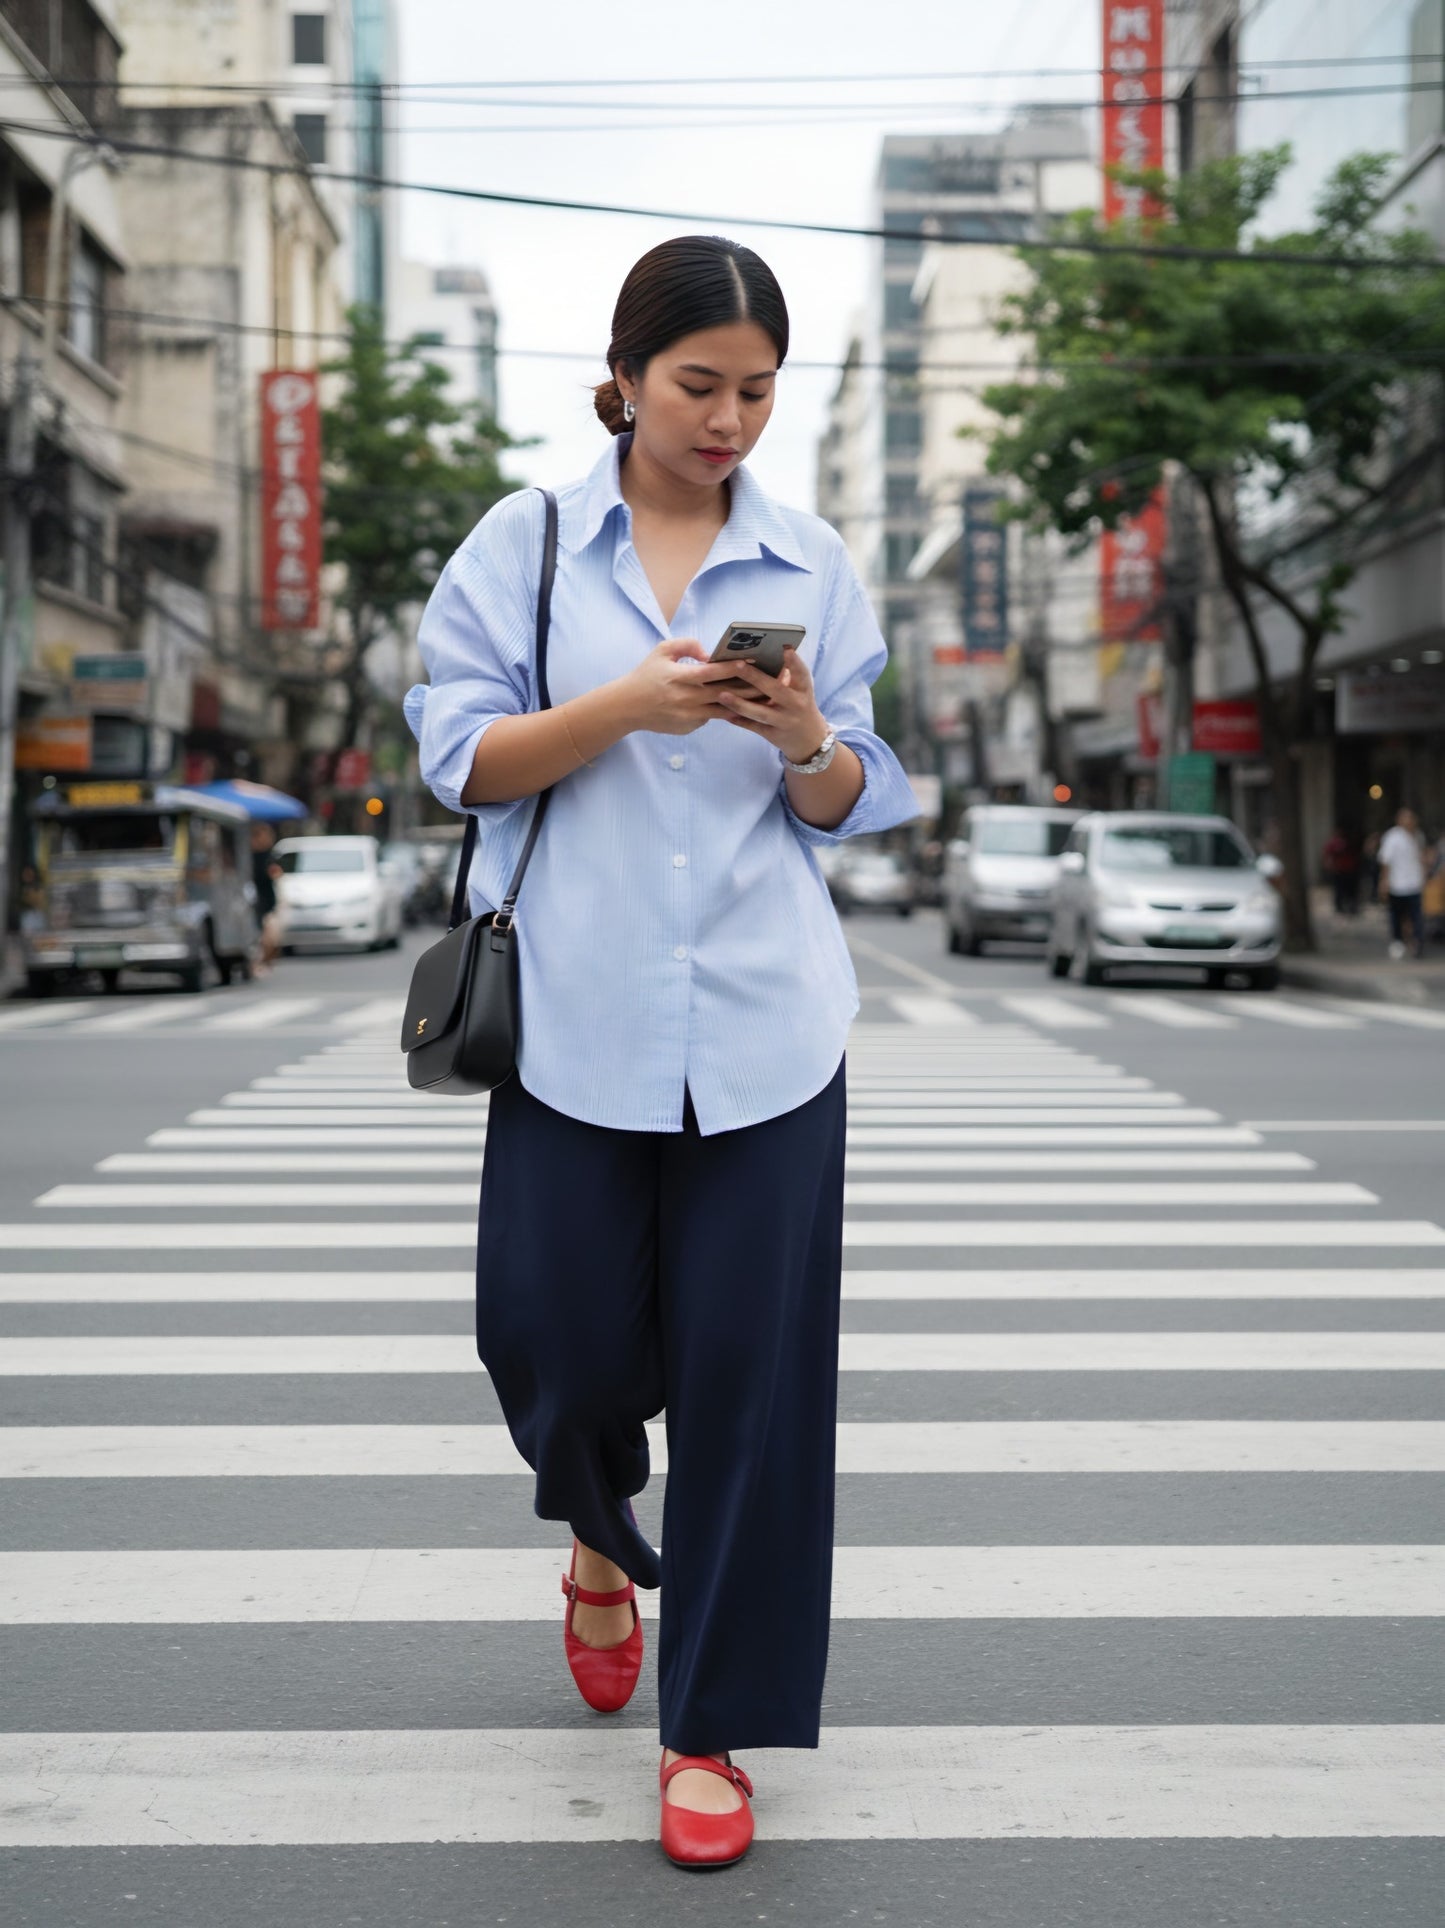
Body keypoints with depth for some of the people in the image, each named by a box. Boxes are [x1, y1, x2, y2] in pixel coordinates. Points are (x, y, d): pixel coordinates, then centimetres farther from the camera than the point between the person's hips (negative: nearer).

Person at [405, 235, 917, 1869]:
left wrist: (805, 737, -12)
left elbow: (852, 807, 11)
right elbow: (458, 758, -1)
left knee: (751, 1370, 0)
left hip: (764, 1029, 1)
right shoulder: (522, 544, 4)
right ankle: (602, 1538, 39)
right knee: (556, 1336, 2)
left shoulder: (811, 566, 9)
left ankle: (712, 1726, 15)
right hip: (575, 1017, -1)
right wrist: (623, 708, -16)